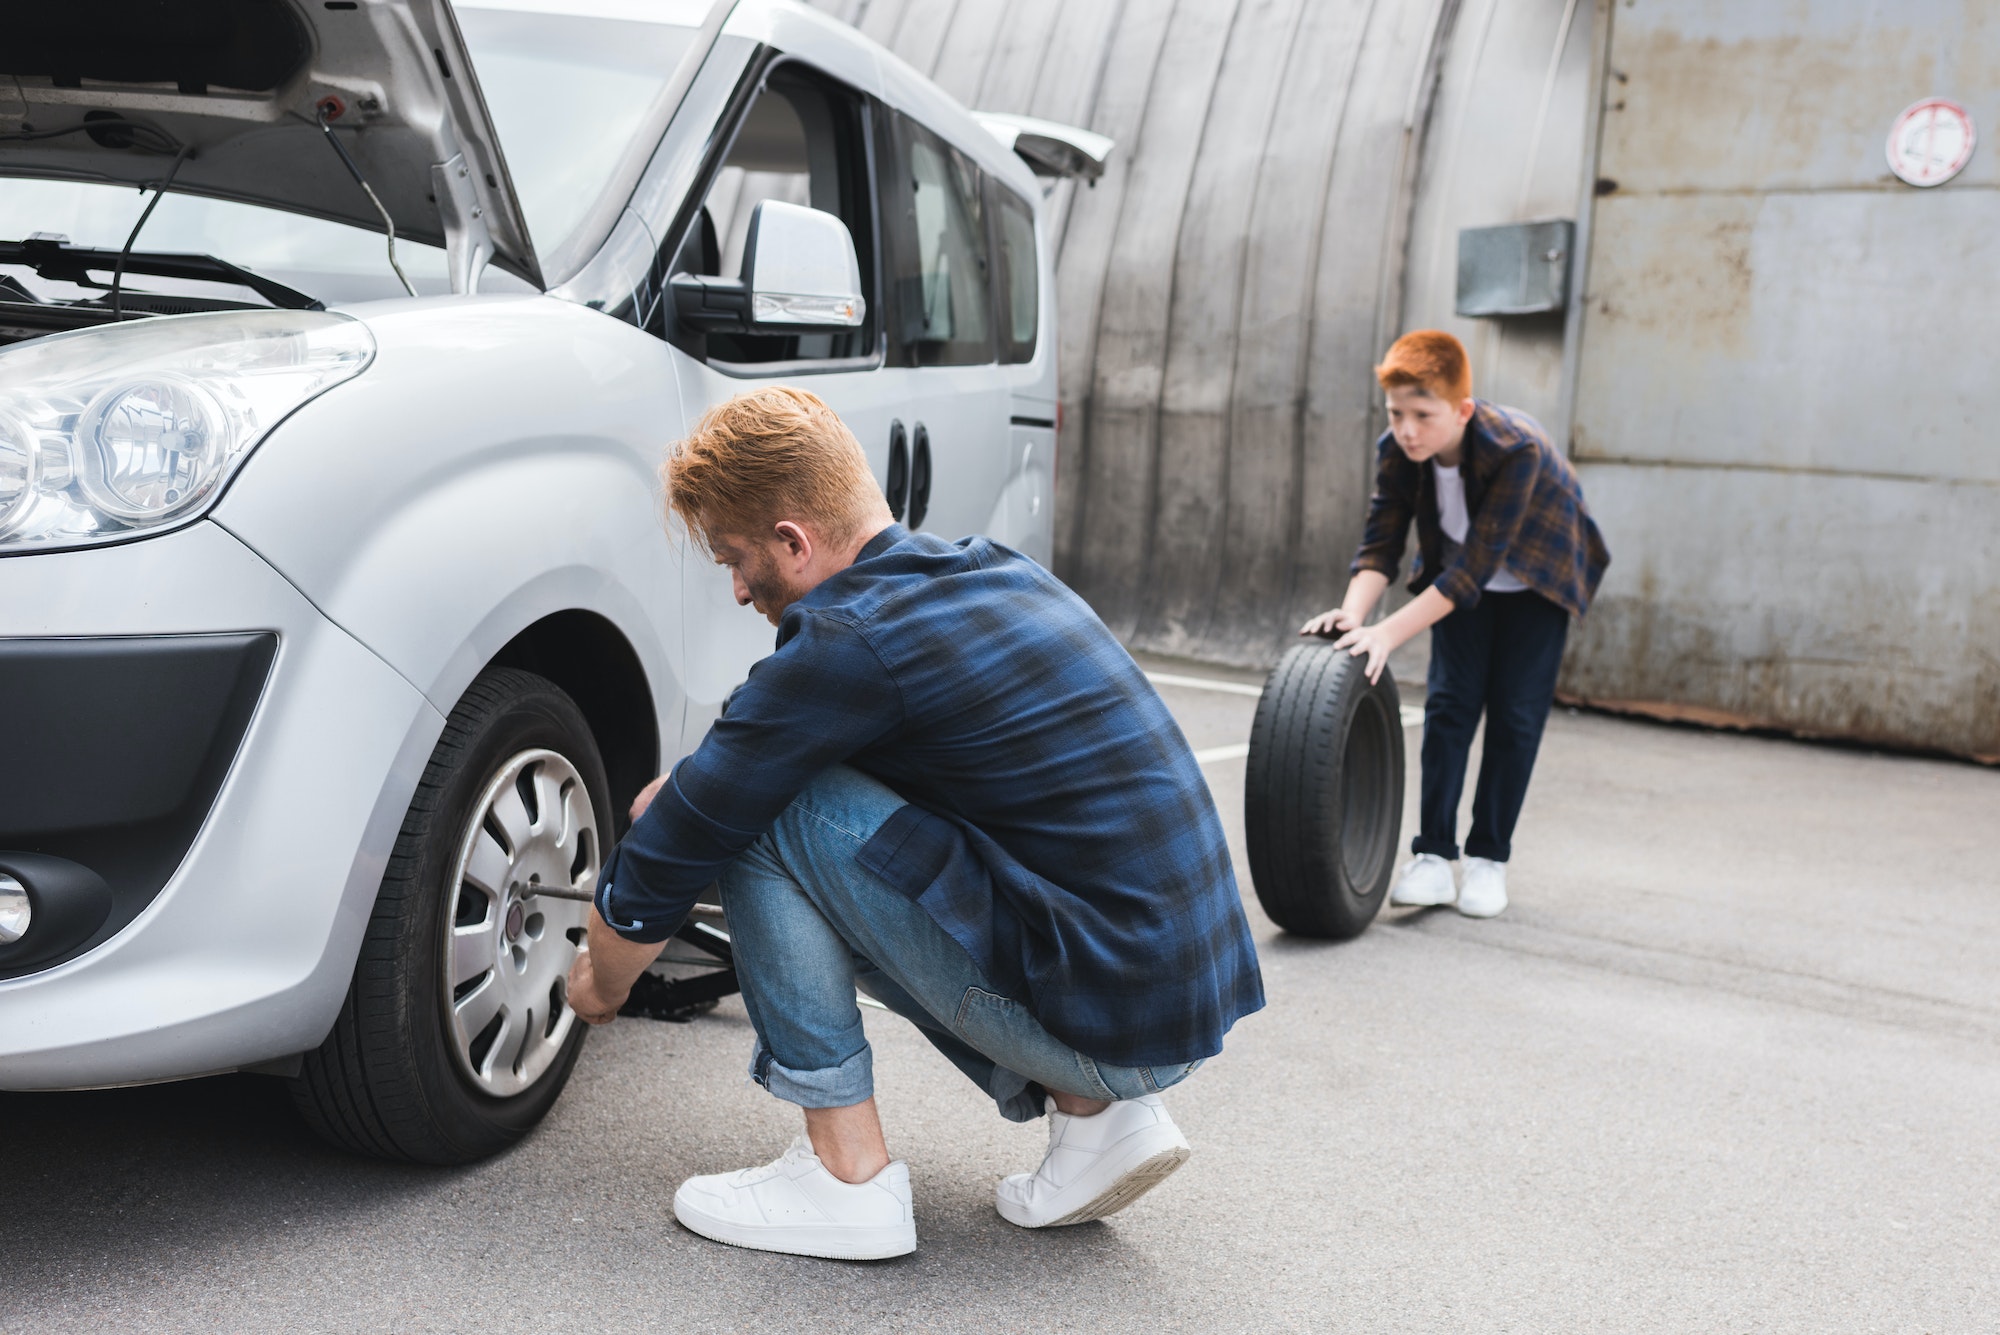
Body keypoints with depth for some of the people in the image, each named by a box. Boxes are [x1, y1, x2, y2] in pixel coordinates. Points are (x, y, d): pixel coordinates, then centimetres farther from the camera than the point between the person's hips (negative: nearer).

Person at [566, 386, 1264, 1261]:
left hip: (1103, 1014, -9)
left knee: (760, 811, -6)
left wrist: (601, 981, 14)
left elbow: (668, 860, -5)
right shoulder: (995, 573, 12)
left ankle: (847, 1176, 0)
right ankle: (1095, 1114, 14)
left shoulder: (849, 642, -15)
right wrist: (694, 785, 27)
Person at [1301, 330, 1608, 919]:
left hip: (1537, 578, -4)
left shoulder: (1517, 450, -39)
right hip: (1458, 574, 4)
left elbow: (1476, 567, -41)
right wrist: (1353, 614, -43)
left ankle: (1489, 858, 6)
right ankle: (1433, 856, -2)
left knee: (1515, 714, -4)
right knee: (1449, 703, -4)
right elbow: (1380, 545, -22)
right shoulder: (1396, 452, -23)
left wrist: (1388, 633, -47)